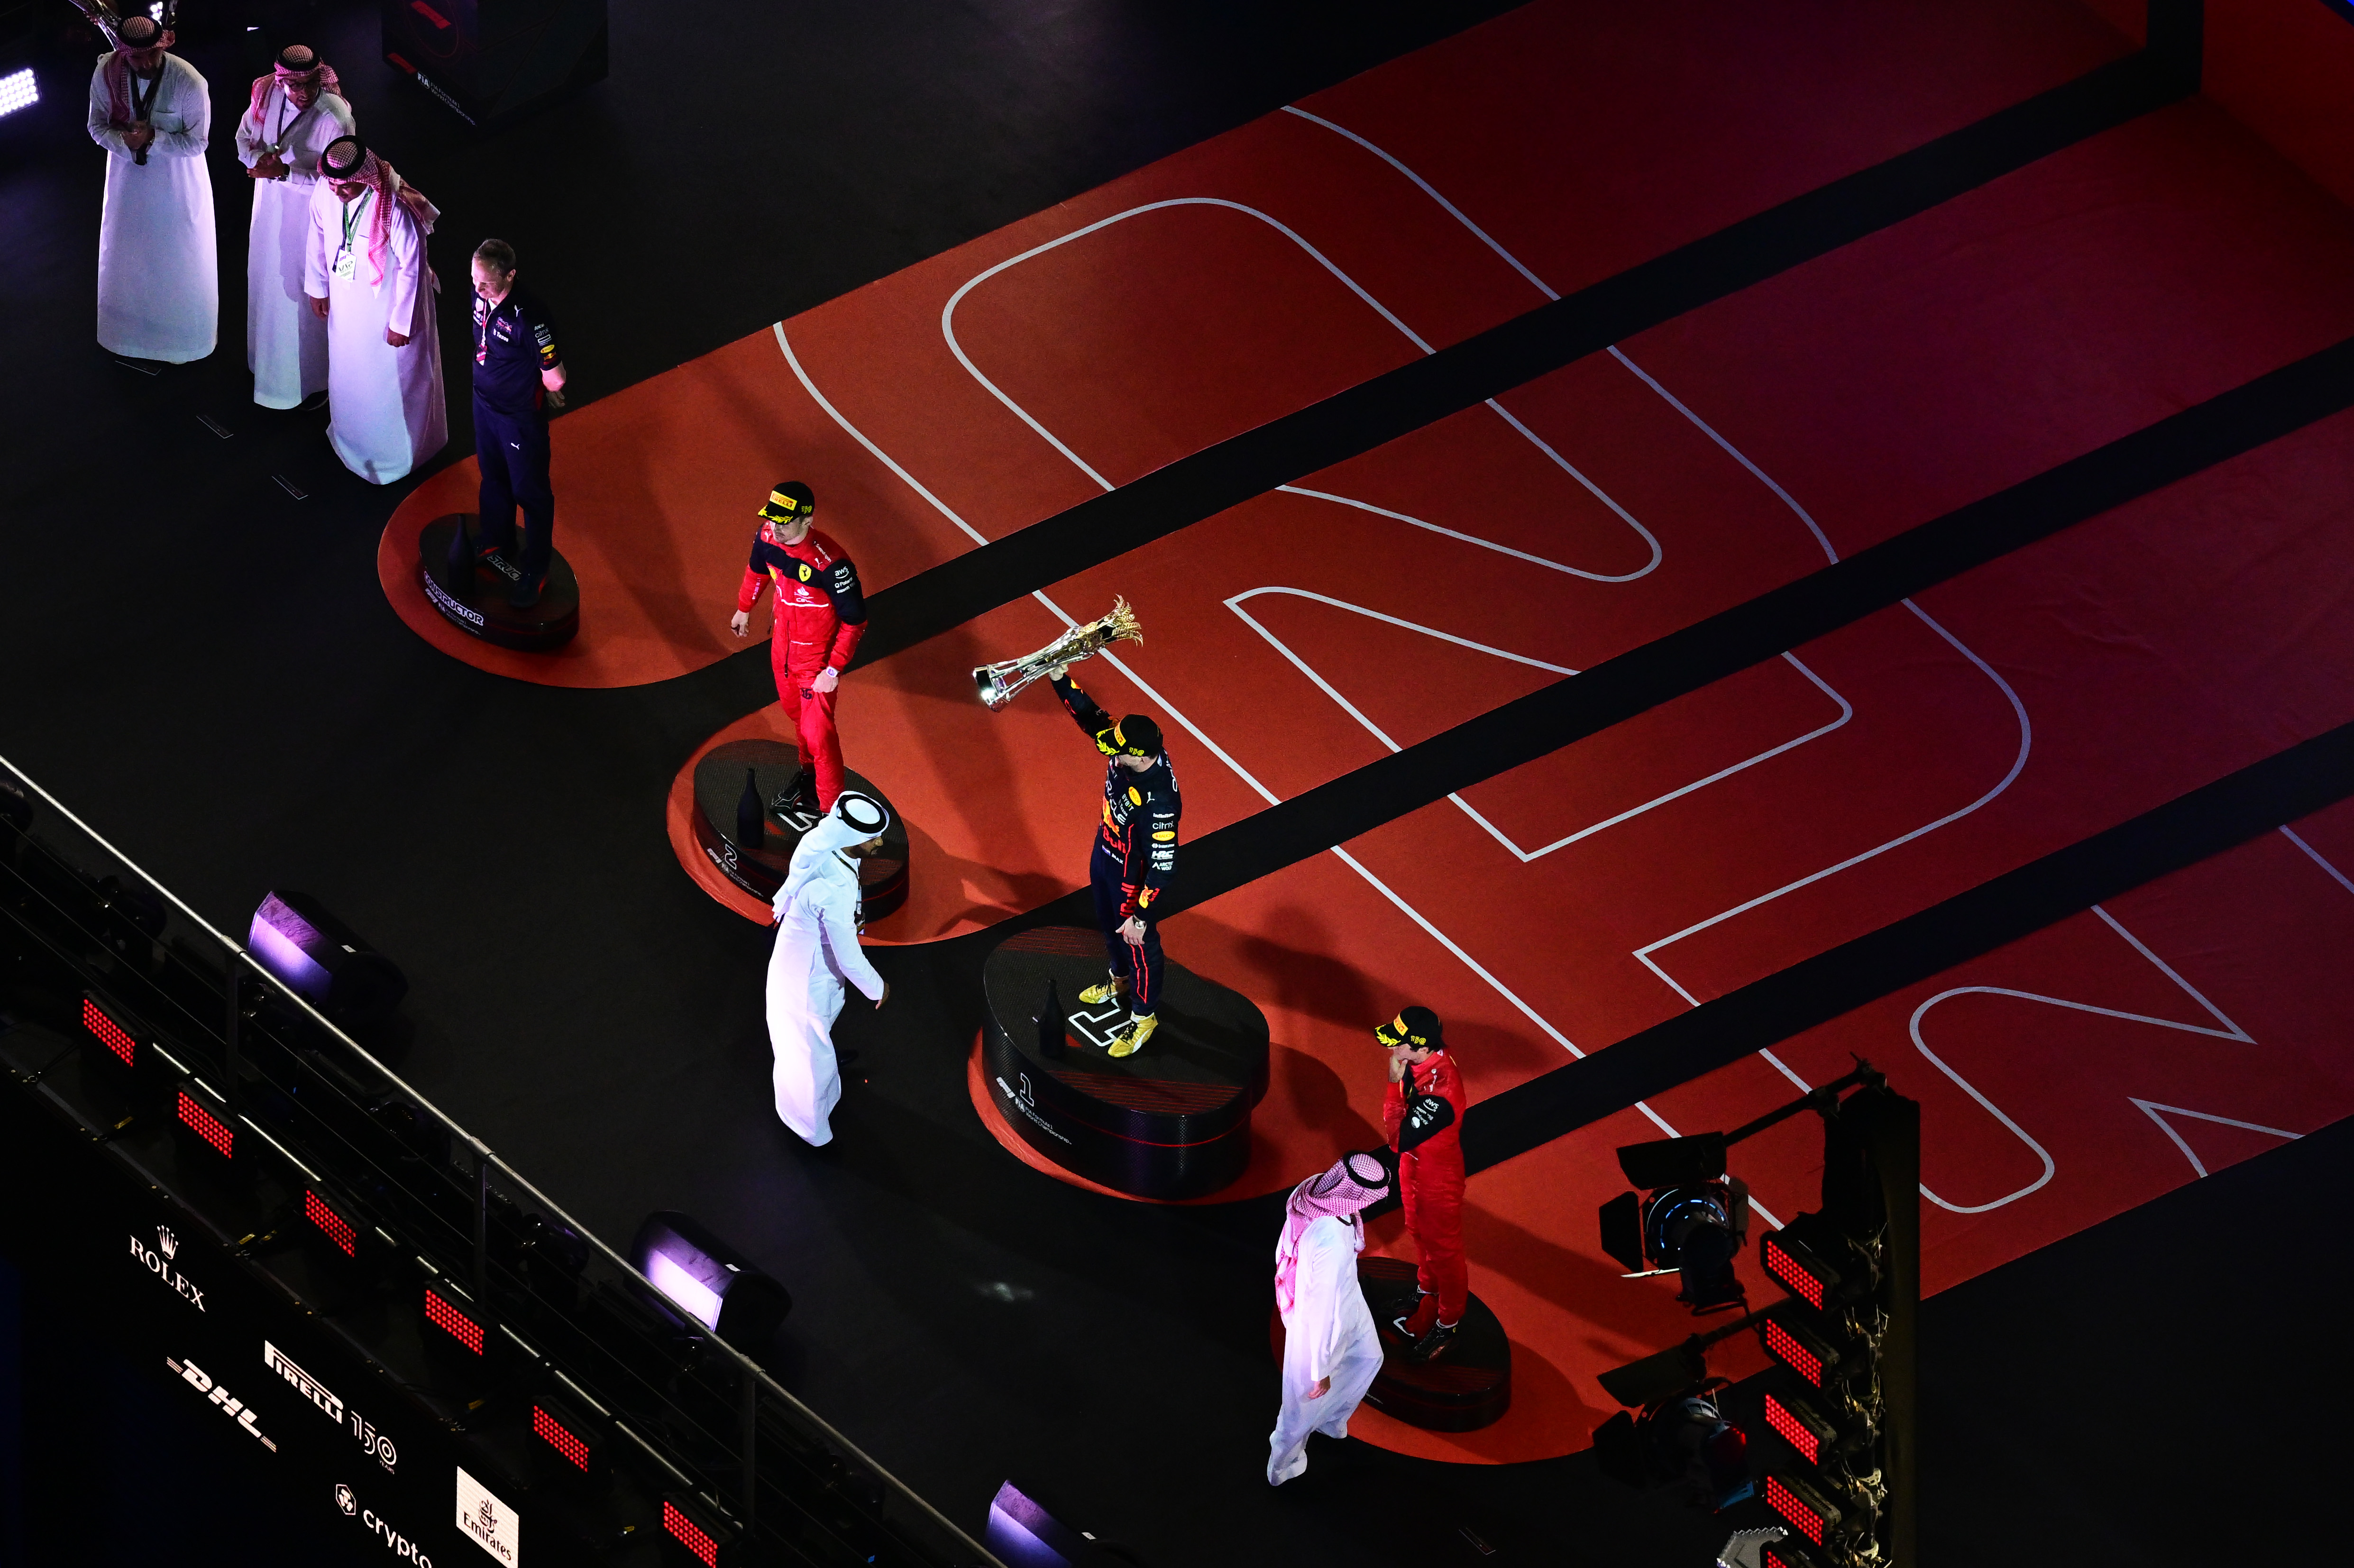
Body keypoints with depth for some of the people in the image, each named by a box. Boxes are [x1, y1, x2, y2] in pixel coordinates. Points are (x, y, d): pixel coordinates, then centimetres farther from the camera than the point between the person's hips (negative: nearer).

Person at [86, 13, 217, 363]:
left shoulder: (189, 82, -30)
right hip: (128, 174, 3)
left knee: (178, 258, 14)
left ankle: (179, 335, 37)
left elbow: (197, 142, -19)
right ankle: (128, 330, 45)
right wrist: (124, 141, -29)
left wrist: (152, 138, -31)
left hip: (177, 180, -3)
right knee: (127, 253, 21)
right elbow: (97, 126, -8)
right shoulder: (107, 73, -20)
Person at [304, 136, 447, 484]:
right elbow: (318, 239, -1)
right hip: (346, 297, 5)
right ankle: (352, 433, 55)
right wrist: (318, 287, 8)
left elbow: (412, 267, -24)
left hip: (388, 298, -5)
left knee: (394, 375, 17)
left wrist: (401, 322, -17)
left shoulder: (394, 208, -36)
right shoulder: (324, 192, -22)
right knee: (348, 367, 27)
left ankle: (397, 448, 42)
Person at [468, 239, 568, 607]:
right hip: (485, 402, 7)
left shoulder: (528, 316, -36)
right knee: (493, 479, 28)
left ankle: (535, 571, 29)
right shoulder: (480, 296, -13)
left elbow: (555, 379, -28)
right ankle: (496, 543, 52)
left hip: (521, 416, -7)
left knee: (530, 491, 12)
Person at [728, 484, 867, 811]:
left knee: (818, 733, -1)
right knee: (796, 713, 26)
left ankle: (832, 809, 14)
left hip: (818, 656, -6)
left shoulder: (830, 563, -37)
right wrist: (744, 608, 24)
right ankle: (809, 771, 51)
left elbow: (855, 620, -25)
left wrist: (834, 670, -24)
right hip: (783, 644, 6)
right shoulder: (768, 537, -18)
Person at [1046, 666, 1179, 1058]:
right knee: (1110, 926, 32)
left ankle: (1144, 1017, 42)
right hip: (1104, 857, 8)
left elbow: (1163, 869, -37)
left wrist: (1141, 916, -30)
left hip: (1133, 880, -8)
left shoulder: (1158, 803, -43)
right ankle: (1120, 982, 61)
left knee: (1138, 943, 17)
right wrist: (1061, 680, -22)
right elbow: (1090, 715, -8)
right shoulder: (1129, 753, -23)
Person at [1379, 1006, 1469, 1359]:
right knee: (1422, 1236, 31)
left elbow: (1399, 1138, -39)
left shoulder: (1440, 1093, -43)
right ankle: (1427, 1294, 57)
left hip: (1438, 1181, -8)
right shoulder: (1424, 1061, -16)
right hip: (1416, 1169, 8)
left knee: (1443, 1249, 16)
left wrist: (1395, 1083, -38)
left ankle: (1448, 1323, 38)